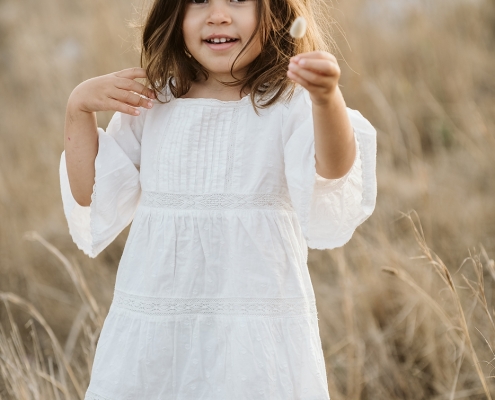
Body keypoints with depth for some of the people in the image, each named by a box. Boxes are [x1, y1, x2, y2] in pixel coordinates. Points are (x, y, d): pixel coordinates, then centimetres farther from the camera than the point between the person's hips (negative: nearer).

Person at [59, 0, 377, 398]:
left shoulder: (290, 104, -5)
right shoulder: (151, 104, 8)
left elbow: (334, 171, -25)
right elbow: (90, 198, 13)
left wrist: (327, 98, -43)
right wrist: (79, 109, 5)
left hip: (257, 327, -3)